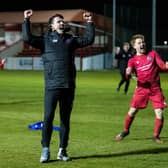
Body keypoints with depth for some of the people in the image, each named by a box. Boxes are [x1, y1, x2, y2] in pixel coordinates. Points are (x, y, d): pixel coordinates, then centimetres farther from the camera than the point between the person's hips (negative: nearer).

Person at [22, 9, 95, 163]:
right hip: (52, 86, -3)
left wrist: (90, 23, 9)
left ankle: (62, 150, 15)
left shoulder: (71, 40, 16)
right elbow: (28, 38, -6)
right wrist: (26, 21, -10)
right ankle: (45, 149, 1)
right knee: (48, 117, -9)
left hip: (69, 87, 3)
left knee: (65, 119, 8)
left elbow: (89, 40, 15)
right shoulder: (45, 40, 6)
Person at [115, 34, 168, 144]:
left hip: (155, 89, 0)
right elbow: (128, 74, -9)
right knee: (132, 111, 1)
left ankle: (156, 136, 12)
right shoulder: (133, 60, 4)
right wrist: (128, 73, -33)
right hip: (141, 88, 0)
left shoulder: (153, 54, 5)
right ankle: (125, 131, 26)